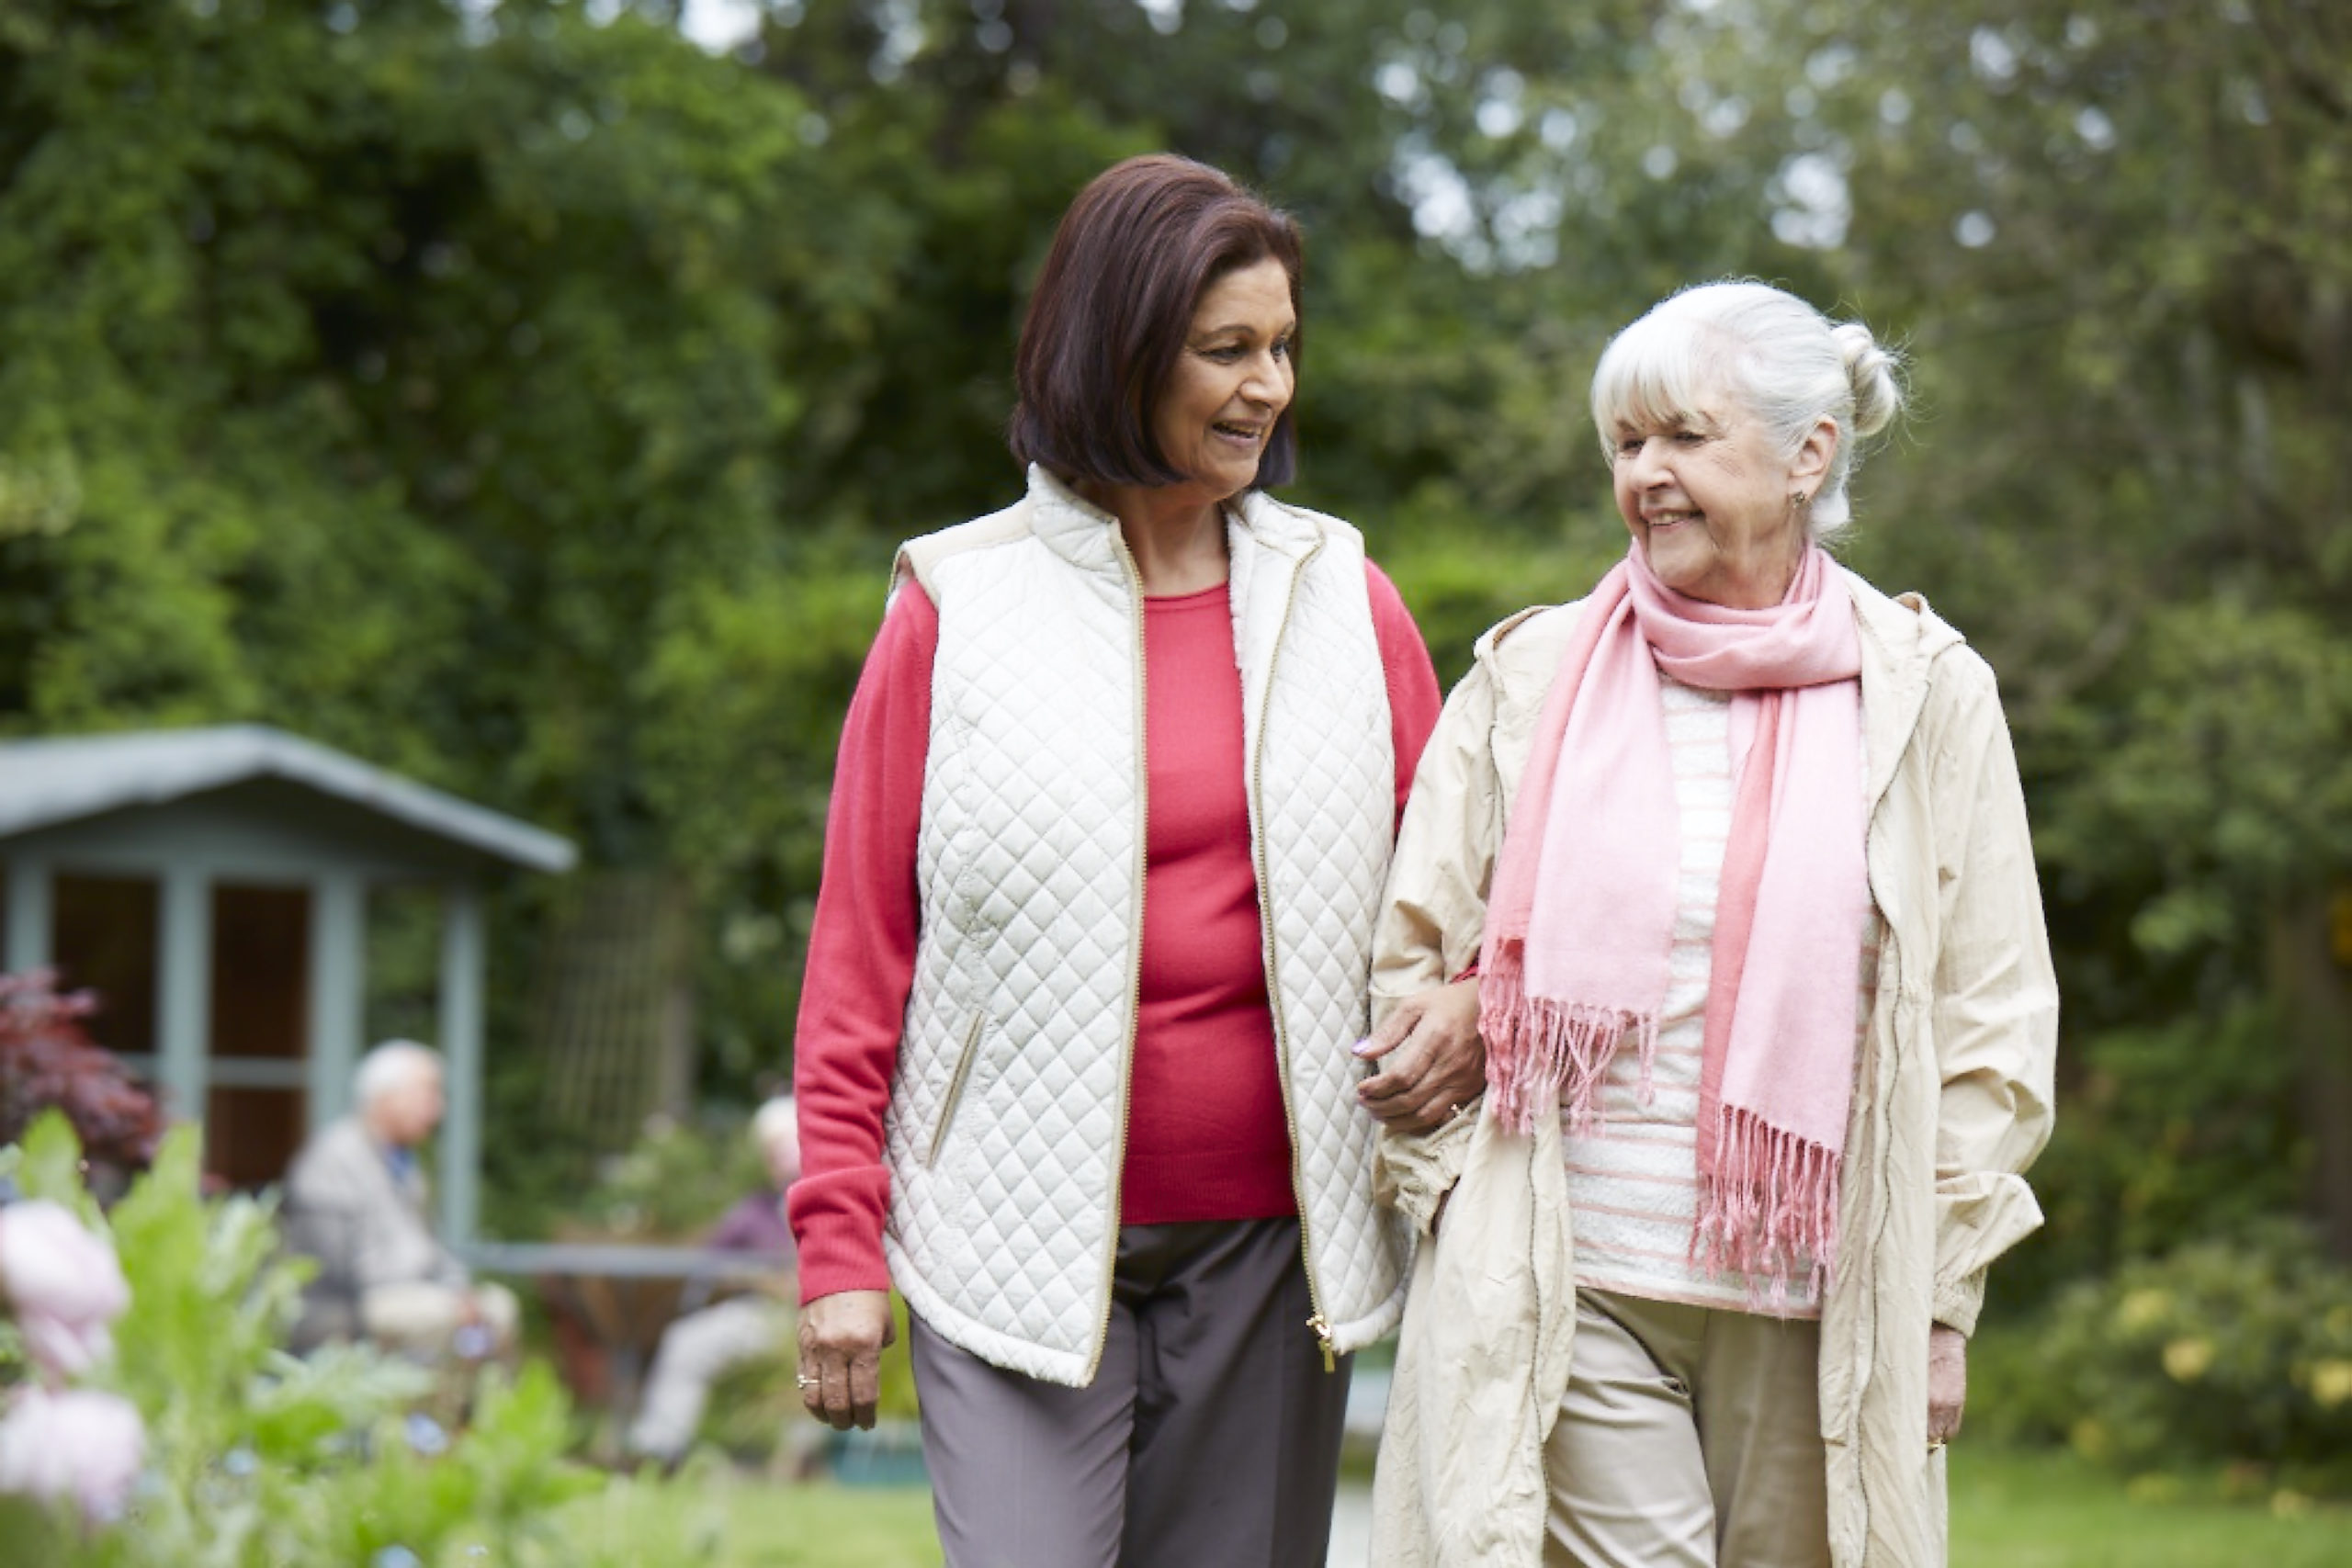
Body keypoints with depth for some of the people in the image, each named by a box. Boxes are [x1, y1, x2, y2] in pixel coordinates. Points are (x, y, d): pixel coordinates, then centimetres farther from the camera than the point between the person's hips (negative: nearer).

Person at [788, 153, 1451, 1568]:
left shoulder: (1343, 602, 9)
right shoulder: (962, 610, 2)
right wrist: (840, 1240, -2)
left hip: (1270, 1240, 3)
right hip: (1022, 1239, -3)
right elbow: (859, 948, 3)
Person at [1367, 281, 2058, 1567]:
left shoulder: (1928, 697, 5)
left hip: (1814, 1303, 0)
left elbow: (1993, 1028, 7)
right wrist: (1465, 1231, 1)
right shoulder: (1527, 679, 7)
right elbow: (1410, 966, 10)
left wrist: (1941, 1299, 3)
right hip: (1562, 1291, 0)